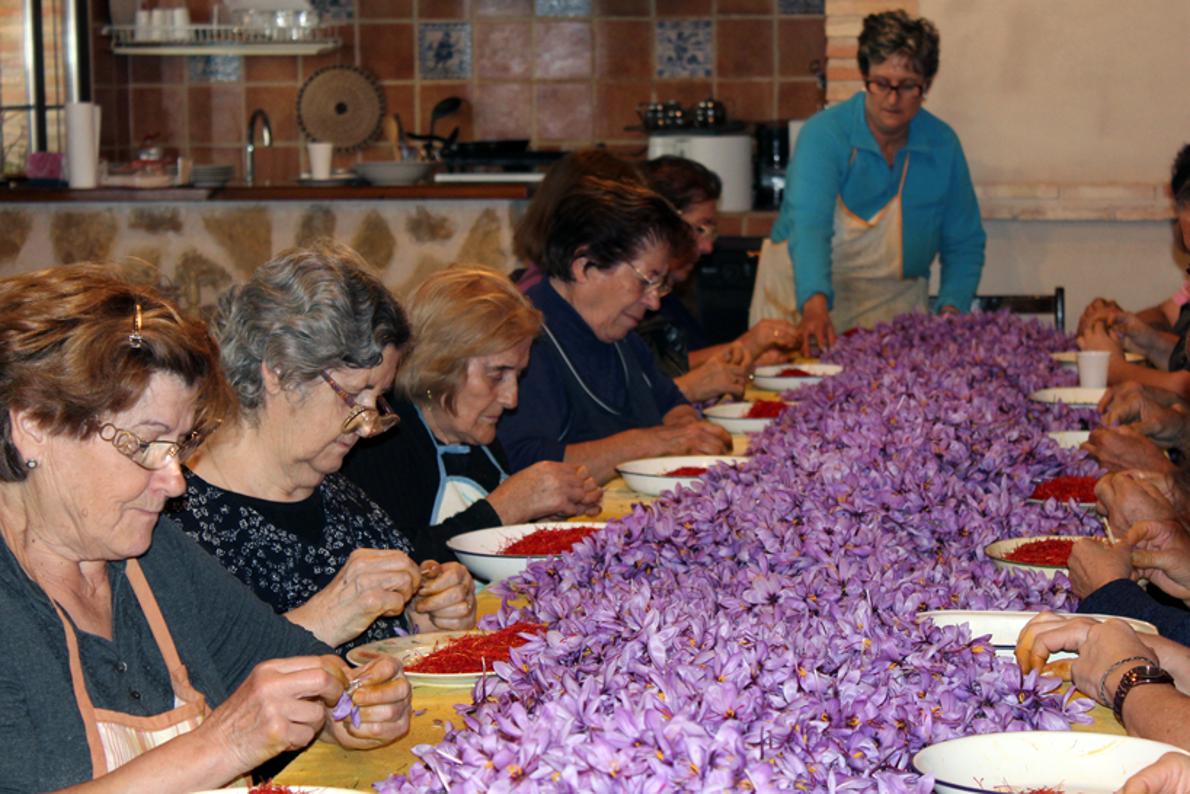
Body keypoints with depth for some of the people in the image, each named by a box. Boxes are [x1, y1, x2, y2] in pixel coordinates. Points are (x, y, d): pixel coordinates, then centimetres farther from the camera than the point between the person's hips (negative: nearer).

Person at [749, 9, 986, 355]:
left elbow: (964, 244, 7)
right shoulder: (824, 134, -14)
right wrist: (815, 304, -46)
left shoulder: (943, 145, -1)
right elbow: (809, 224, -29)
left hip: (892, 306, 2)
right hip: (804, 292, -2)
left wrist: (951, 309, -10)